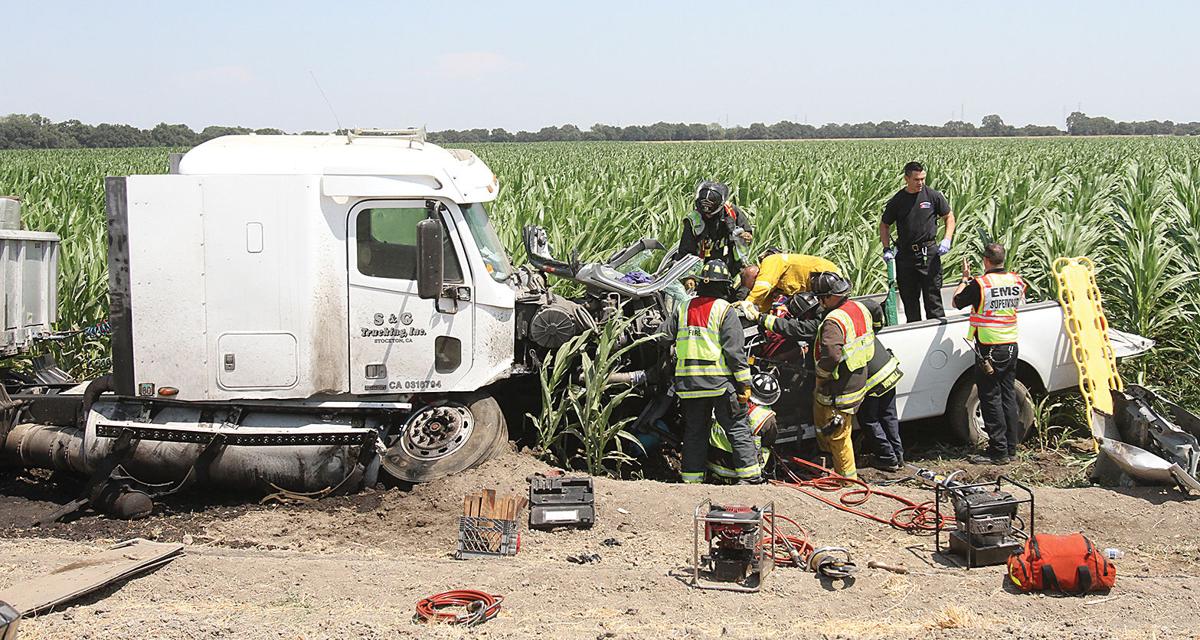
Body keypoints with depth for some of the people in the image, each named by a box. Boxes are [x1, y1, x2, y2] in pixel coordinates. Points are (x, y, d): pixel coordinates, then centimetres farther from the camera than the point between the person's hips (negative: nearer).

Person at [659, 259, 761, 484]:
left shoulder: (683, 309, 9)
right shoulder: (724, 309, -6)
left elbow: (664, 339, 11)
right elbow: (735, 350, -10)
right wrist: (744, 384, -8)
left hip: (688, 382, 4)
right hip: (720, 381, -4)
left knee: (694, 431, 12)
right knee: (738, 429, 3)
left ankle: (692, 478, 13)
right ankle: (749, 476, 0)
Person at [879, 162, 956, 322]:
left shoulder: (933, 196, 0)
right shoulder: (896, 201, 2)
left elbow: (949, 217, 10)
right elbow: (884, 225, 13)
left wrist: (947, 240, -5)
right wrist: (887, 249, 1)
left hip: (929, 253, -2)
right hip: (905, 254, 2)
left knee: (932, 295, -5)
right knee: (908, 297, 8)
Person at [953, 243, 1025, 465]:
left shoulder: (979, 284, -16)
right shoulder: (1016, 281, 3)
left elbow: (957, 302, -1)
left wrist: (965, 278, 13)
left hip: (989, 349, -6)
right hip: (1011, 347, 6)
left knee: (991, 399, -1)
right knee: (1008, 397, 12)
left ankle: (999, 452, 0)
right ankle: (1011, 448, 18)